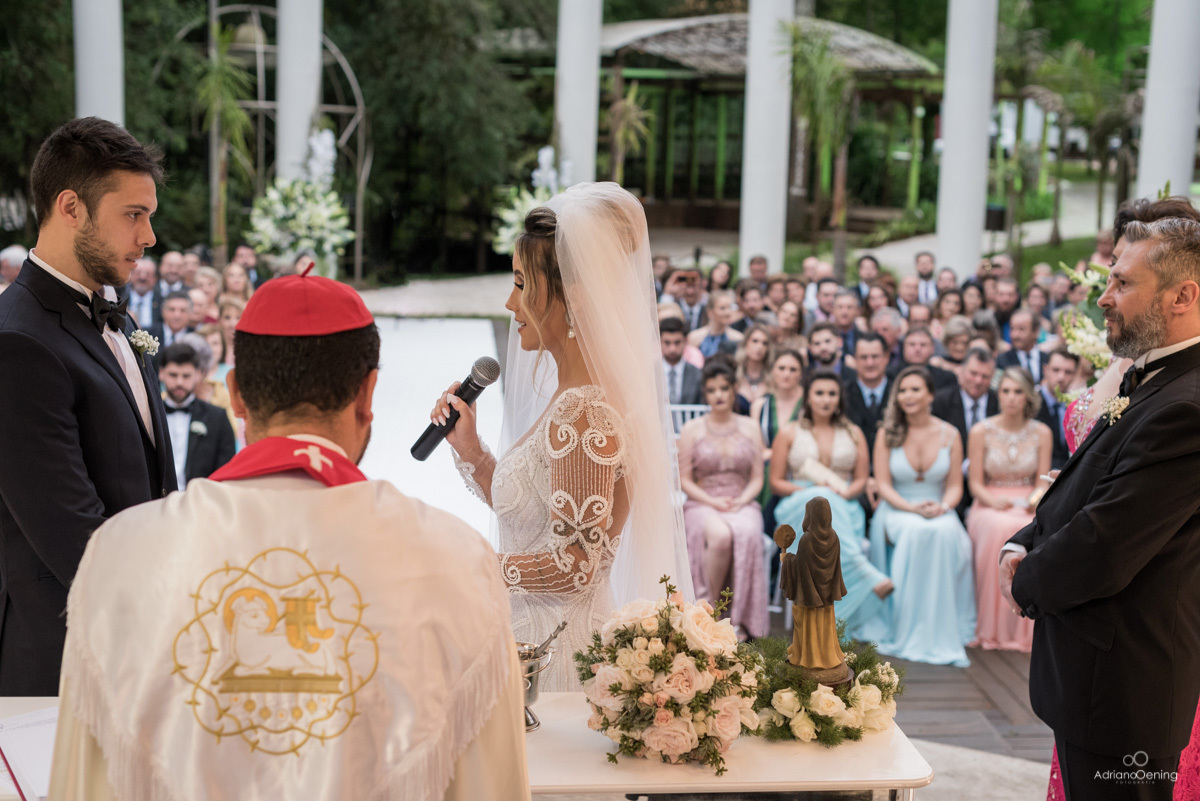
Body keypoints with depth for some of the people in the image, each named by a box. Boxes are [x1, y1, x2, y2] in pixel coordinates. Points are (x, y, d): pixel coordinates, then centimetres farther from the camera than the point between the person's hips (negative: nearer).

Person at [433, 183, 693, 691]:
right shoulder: (567, 398, 8)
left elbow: (573, 563, -22)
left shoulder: (583, 414, -22)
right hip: (531, 632, 9)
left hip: (557, 653, -9)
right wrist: (469, 449, 2)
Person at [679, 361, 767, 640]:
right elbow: (685, 480, 4)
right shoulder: (691, 429, 8)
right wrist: (713, 501, -12)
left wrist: (740, 502, -10)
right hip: (702, 504, -1)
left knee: (747, 534, -36)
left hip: (742, 504, 1)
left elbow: (757, 478, 10)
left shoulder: (749, 427, 13)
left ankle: (740, 618, -27)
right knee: (720, 535, -38)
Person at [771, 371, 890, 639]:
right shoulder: (789, 433, 12)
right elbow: (776, 482, 7)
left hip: (844, 507, 1)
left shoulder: (853, 433, 18)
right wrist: (811, 491, -10)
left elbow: (861, 480, 13)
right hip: (798, 504, -1)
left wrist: (844, 494, -11)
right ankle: (868, 574, -53)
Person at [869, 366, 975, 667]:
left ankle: (940, 633, -29)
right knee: (916, 531, -37)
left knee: (946, 533, -35)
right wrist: (912, 507, -18)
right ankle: (908, 633, -32)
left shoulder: (949, 435, 7)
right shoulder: (888, 434, 3)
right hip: (896, 509, -1)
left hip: (938, 512, 1)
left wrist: (943, 506, -16)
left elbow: (955, 485, 6)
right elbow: (883, 485, -1)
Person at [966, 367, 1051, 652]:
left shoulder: (1041, 433, 8)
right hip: (990, 505, -1)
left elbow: (1042, 482, 7)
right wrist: (994, 500, -19)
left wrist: (1036, 499, -16)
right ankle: (995, 627, -30)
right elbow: (976, 484, 2)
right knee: (1000, 530, -39)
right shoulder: (981, 431, 3)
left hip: (1028, 506, 2)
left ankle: (1027, 628, -26)